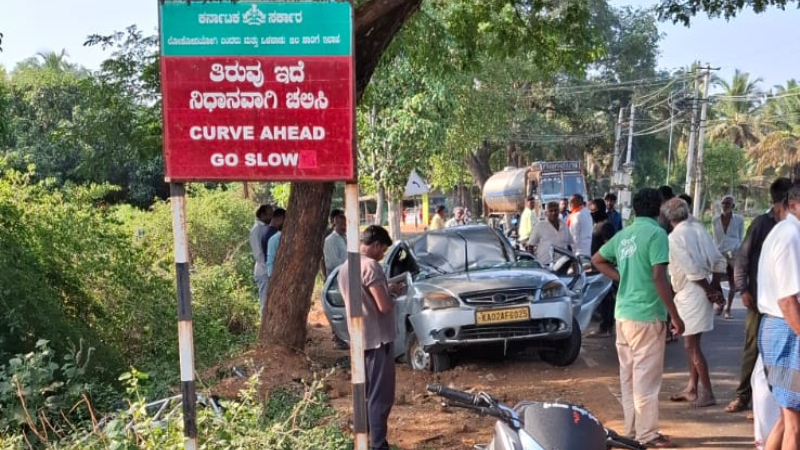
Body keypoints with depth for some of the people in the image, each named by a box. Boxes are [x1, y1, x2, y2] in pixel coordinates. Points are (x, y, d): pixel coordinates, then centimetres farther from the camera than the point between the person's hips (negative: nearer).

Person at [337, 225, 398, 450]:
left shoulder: (345, 267, 10)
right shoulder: (370, 266, -18)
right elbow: (384, 306, -22)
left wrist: (385, 289, 17)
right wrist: (391, 297, -1)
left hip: (358, 338, 9)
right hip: (378, 338, -9)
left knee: (364, 393, 18)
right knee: (380, 396, -3)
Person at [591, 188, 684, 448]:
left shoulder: (623, 235, 11)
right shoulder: (656, 233, -12)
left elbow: (597, 260, 23)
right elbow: (659, 278, -19)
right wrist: (675, 315, -13)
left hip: (623, 313, 7)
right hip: (647, 315, -7)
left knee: (628, 375, 13)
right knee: (646, 377, 1)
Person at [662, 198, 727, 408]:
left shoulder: (674, 237, -15)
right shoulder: (698, 228, 8)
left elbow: (692, 270, -21)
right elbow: (719, 261, 9)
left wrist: (711, 291, -10)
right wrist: (714, 287, 9)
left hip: (691, 294, -9)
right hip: (701, 292, 9)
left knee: (691, 345, 0)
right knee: (691, 343, 17)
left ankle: (707, 393, 5)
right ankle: (691, 388, 26)